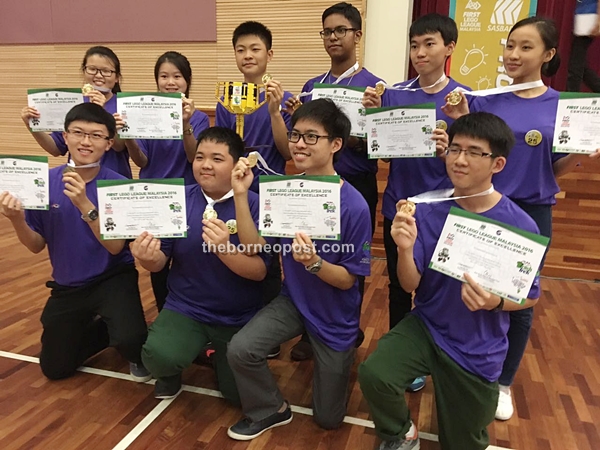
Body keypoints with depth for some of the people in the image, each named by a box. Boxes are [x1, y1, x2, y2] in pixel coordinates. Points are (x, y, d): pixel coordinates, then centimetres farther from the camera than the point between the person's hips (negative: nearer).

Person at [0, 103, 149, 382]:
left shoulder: (118, 185, -17)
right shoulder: (46, 182, -8)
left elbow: (115, 246, -24)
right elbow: (37, 246, -2)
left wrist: (84, 204, -36)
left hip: (112, 279, -4)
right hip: (67, 285, 4)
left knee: (129, 339, -32)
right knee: (55, 369, 13)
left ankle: (138, 355, 6)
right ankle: (103, 328, 38)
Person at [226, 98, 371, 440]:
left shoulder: (354, 206, -24)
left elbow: (347, 280, -18)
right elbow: (254, 247, -13)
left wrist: (314, 263, -37)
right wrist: (241, 195, -24)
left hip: (335, 316, -3)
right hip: (293, 300, 3)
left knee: (328, 419, 10)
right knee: (240, 350, -22)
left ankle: (337, 360, 41)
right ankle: (271, 410, 9)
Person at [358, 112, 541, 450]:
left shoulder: (520, 226, -17)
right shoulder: (428, 209, -12)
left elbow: (530, 295, -3)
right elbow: (410, 285, -11)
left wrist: (495, 302, -25)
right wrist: (405, 249, -31)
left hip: (478, 352, 0)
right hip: (426, 325, 1)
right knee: (373, 374, -28)